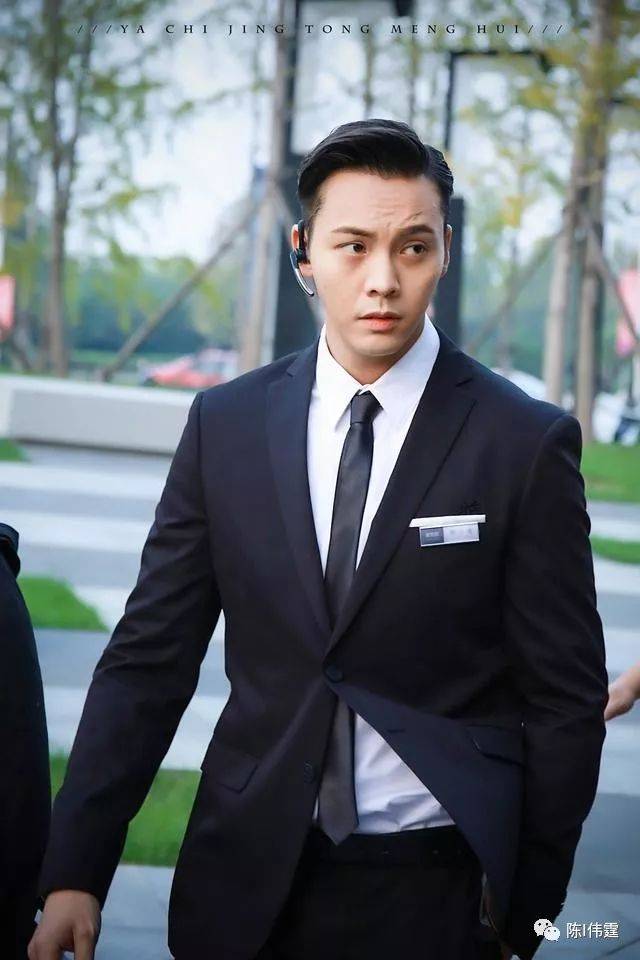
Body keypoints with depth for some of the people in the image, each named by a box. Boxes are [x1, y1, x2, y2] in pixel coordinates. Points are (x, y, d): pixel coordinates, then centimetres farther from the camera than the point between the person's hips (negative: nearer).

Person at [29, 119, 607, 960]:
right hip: (248, 885, 3)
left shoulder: (527, 443, -7)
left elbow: (566, 696, -3)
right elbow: (149, 660, 1)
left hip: (435, 891, -2)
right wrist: (75, 874, -4)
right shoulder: (225, 425, 0)